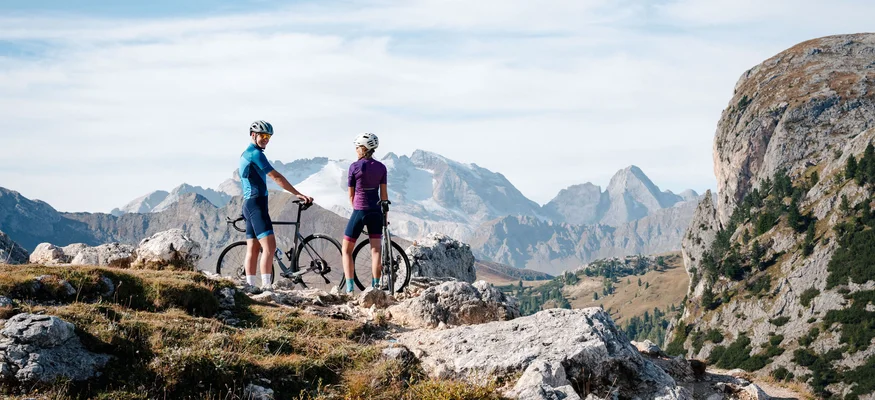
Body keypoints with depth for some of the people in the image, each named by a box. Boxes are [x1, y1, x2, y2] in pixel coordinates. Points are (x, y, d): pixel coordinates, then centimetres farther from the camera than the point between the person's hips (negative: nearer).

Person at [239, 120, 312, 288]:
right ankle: (266, 286, -21)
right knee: (269, 246, -16)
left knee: (253, 249, 8)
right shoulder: (255, 153, -11)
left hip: (248, 204, 11)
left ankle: (251, 287, 7)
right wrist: (298, 194, -16)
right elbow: (276, 177, -16)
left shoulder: (245, 154, 20)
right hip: (257, 203, -11)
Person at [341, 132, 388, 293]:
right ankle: (375, 286, 0)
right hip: (376, 212, 4)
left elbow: (351, 195, -1)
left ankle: (349, 287, -3)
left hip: (360, 211, -4)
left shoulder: (354, 167, -7)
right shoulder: (381, 167, 3)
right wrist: (385, 215, 12)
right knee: (375, 250, 5)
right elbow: (384, 194, 5)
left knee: (347, 250, 6)